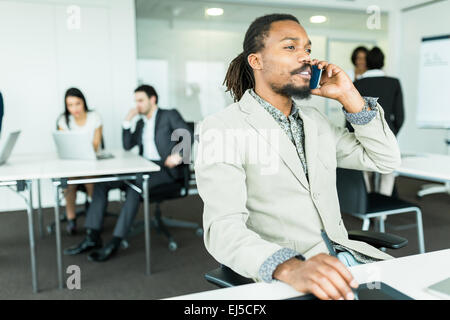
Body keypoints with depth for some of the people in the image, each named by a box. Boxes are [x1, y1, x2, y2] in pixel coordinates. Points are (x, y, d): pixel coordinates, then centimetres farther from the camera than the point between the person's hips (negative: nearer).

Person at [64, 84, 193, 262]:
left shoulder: (169, 115, 4)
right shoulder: (141, 122, 24)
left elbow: (189, 135, -8)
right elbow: (127, 146, 18)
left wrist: (178, 155, -24)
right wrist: (128, 120, 10)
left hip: (164, 168, -7)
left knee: (135, 186, -36)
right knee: (102, 180, -10)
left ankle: (114, 243, -33)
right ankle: (92, 237, -12)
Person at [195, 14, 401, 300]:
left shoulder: (315, 121, 14)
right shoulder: (222, 128, -9)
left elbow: (386, 161, 13)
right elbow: (223, 227, -20)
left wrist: (349, 97, 2)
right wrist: (289, 268, -37)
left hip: (346, 255, 7)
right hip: (282, 277, -6)